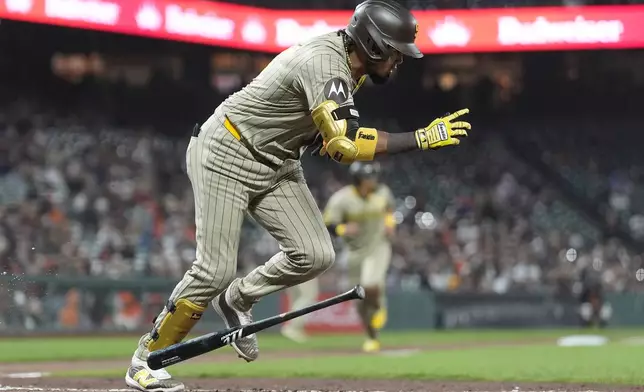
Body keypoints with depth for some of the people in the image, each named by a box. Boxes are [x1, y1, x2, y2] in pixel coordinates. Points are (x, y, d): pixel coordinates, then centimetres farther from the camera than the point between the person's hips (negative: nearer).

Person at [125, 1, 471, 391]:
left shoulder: (346, 61, 0)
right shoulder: (325, 65, -29)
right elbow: (346, 145, -38)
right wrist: (423, 138, -36)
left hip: (277, 165, 9)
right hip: (226, 156, -9)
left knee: (315, 255, -5)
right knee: (216, 269, -13)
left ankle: (237, 301, 19)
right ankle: (145, 360, 2)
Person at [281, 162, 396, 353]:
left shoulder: (382, 192, -9)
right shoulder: (341, 199, -19)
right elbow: (327, 225, -16)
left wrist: (390, 221, -3)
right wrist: (343, 229, -35)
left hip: (378, 247, 0)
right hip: (355, 252, 0)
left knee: (370, 287, -25)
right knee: (360, 300, 5)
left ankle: (379, 306, 10)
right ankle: (372, 338, 24)